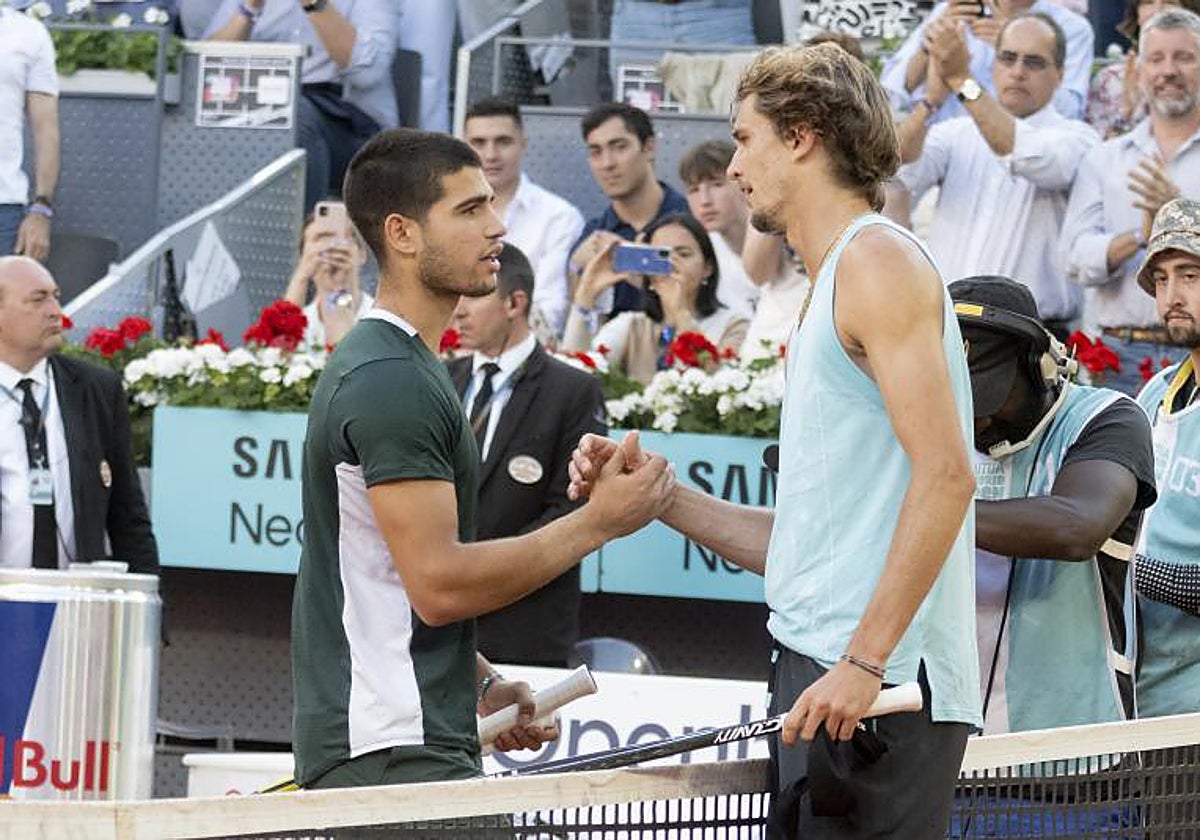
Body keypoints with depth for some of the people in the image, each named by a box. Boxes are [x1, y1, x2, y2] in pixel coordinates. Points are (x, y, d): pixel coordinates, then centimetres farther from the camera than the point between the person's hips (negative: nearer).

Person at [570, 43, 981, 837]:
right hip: (820, 681, 10)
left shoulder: (878, 258, -6)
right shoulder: (831, 287, 24)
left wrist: (864, 660, -21)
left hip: (879, 690, -10)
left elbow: (944, 475, -17)